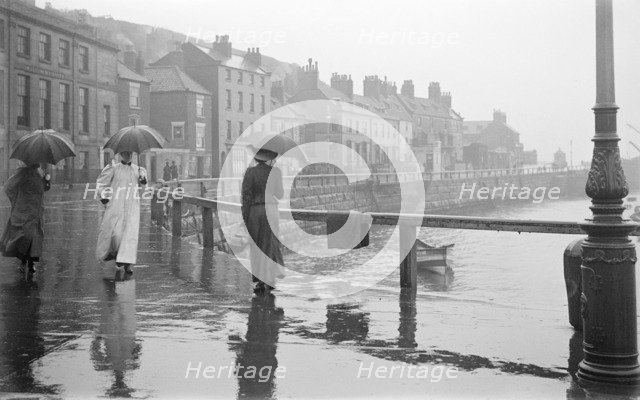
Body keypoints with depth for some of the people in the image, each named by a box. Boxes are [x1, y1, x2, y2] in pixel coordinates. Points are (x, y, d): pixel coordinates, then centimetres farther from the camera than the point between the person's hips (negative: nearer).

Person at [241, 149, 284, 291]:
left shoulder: (250, 172, -5)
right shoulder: (275, 172, -4)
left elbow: (246, 195, -7)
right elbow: (279, 195, 5)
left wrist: (244, 217, -2)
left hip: (253, 211, 0)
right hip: (270, 209, 0)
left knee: (256, 246, 10)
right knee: (269, 246, 9)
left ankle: (259, 280, 10)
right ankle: (269, 281, 7)